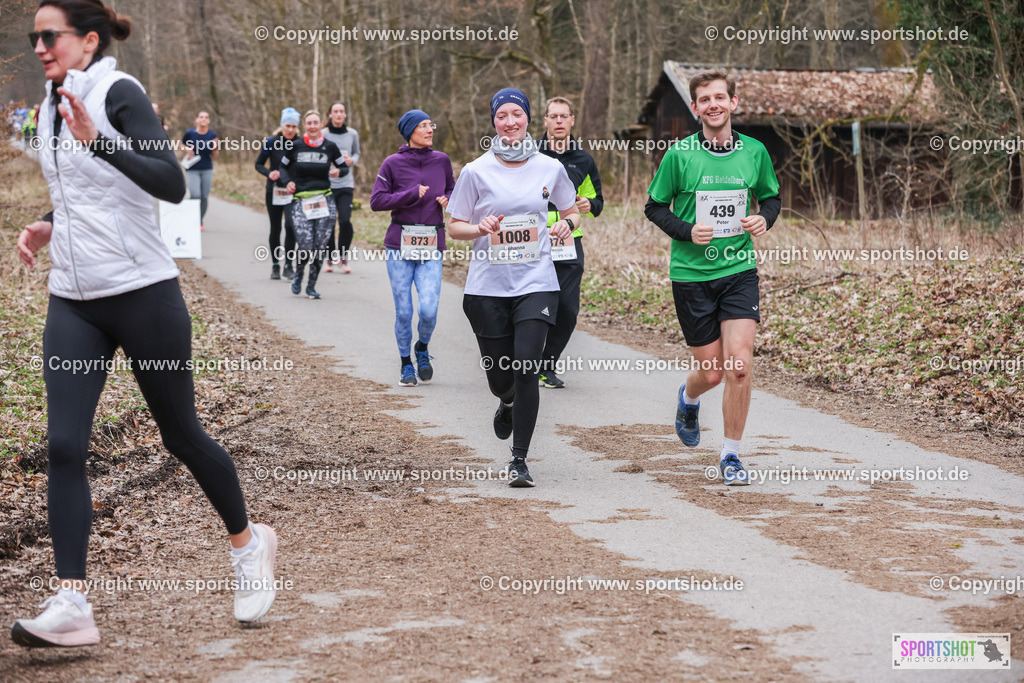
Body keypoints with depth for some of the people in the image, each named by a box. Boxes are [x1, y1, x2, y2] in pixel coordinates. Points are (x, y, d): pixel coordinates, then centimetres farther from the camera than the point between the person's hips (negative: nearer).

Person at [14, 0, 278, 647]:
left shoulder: (118, 92, -12)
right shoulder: (51, 108, 12)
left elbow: (172, 185, -25)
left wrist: (99, 140, -34)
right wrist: (48, 225, 10)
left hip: (142, 293, -6)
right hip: (73, 302, 7)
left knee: (182, 435, 7)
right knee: (64, 445, -8)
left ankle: (248, 542, 31)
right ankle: (71, 605, -11)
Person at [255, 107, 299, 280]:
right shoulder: (272, 142, -4)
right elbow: (258, 164, 3)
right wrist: (269, 173, -17)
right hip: (274, 192, 0)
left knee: (290, 225, -16)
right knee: (275, 229, 7)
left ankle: (289, 265, -8)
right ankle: (275, 265, 20)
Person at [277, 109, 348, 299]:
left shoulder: (329, 147, 5)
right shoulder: (295, 146, 3)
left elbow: (344, 166, 17)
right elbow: (283, 166, 16)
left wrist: (338, 171, -5)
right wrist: (287, 182, -3)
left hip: (324, 201, 1)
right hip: (301, 202, -1)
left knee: (320, 246, -3)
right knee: (305, 246, -12)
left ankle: (311, 285, 14)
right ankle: (298, 275, 20)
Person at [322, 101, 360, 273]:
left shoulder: (352, 134, 6)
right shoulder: (323, 135, 0)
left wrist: (352, 160, -1)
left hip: (346, 183, 1)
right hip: (327, 183, -1)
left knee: (345, 221, -13)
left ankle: (343, 257, 6)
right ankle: (330, 257, 20)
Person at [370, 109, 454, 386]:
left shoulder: (441, 160, 7)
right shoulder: (393, 163, -1)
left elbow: (452, 189, 22)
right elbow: (376, 201, -4)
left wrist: (448, 199, -1)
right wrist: (412, 195, -12)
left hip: (432, 246, 1)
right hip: (400, 244, -1)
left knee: (429, 309, -10)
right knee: (403, 311, 1)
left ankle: (422, 350, 20)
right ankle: (406, 364, 21)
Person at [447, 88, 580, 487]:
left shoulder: (549, 169, 4)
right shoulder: (476, 172, 0)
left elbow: (572, 213, 18)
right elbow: (454, 227, 5)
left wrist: (566, 225, -5)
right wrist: (481, 228, -16)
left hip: (536, 284, 0)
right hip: (488, 286, 0)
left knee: (526, 370, -14)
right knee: (500, 376, 6)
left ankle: (519, 460, -5)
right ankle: (508, 403, 46)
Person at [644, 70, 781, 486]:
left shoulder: (754, 152, 2)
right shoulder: (679, 154, -5)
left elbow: (771, 197, 17)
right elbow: (654, 206, 3)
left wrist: (764, 219, -5)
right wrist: (687, 231, -14)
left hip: (739, 270, 1)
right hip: (691, 274, -1)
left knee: (740, 363, -13)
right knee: (712, 372, 4)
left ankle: (731, 455, 3)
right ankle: (688, 399, 42)